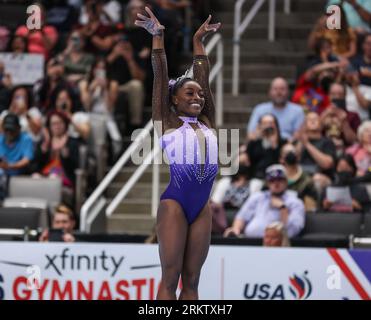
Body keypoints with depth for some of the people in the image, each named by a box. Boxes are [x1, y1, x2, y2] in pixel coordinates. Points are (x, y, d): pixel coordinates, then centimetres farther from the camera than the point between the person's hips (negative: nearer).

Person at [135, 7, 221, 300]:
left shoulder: (206, 122, 16)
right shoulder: (167, 122, 5)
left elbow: (203, 77, 20)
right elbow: (161, 77, 1)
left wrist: (198, 41, 24)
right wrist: (158, 37, -3)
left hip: (202, 206, 5)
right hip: (175, 202, -5)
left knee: (192, 279, 4)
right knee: (170, 277, -6)